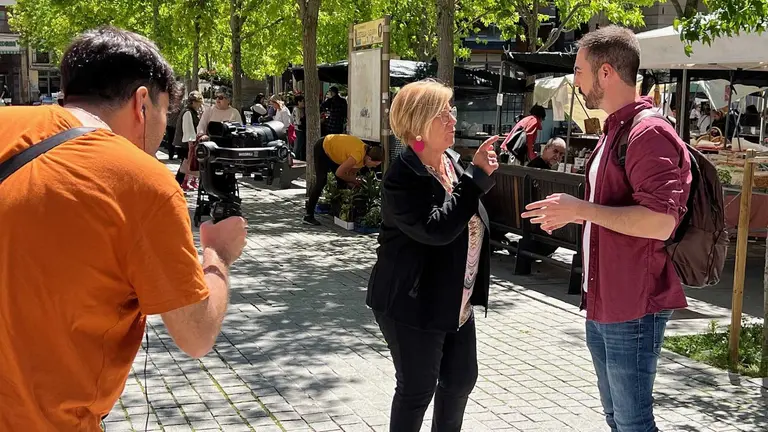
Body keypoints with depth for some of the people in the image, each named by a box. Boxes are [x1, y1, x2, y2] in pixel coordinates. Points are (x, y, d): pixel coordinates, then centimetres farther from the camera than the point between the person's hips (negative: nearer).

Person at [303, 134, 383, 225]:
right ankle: (309, 216, -12)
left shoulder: (367, 151, -13)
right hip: (322, 148, -9)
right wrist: (354, 180, -16)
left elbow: (352, 171, -1)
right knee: (322, 181, -14)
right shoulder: (358, 156, -39)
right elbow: (339, 173, -28)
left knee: (342, 181, 6)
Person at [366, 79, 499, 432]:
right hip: (412, 304, -8)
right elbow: (437, 229, -31)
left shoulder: (453, 161, 5)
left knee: (461, 379, 18)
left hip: (456, 302, 8)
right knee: (417, 389, 3)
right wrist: (476, 176, -26)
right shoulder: (401, 178, -20)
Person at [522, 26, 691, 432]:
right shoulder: (614, 131, 15)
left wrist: (580, 208, -22)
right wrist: (569, 211, 11)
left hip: (634, 307, -10)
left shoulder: (649, 133, -18)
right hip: (603, 304, 10)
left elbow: (660, 222, -28)